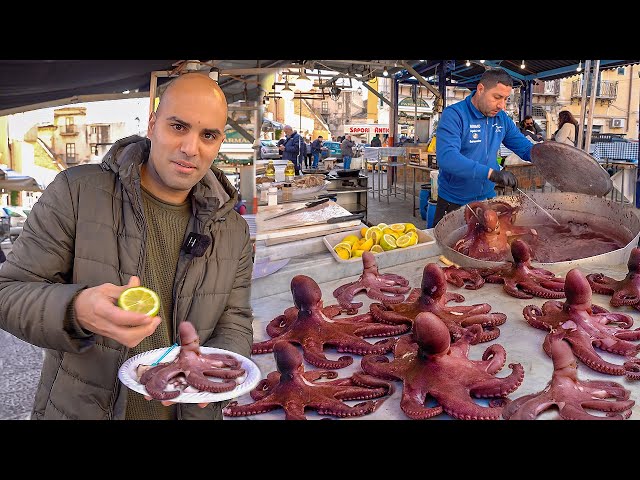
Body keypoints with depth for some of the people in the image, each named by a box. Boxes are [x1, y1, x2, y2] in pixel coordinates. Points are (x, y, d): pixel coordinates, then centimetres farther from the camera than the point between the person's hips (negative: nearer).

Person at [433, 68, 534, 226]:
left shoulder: (502, 118, 3)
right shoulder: (453, 115, -17)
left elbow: (526, 148, 9)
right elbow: (447, 157, -32)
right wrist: (491, 173, -40)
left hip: (488, 198, 6)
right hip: (453, 203, -5)